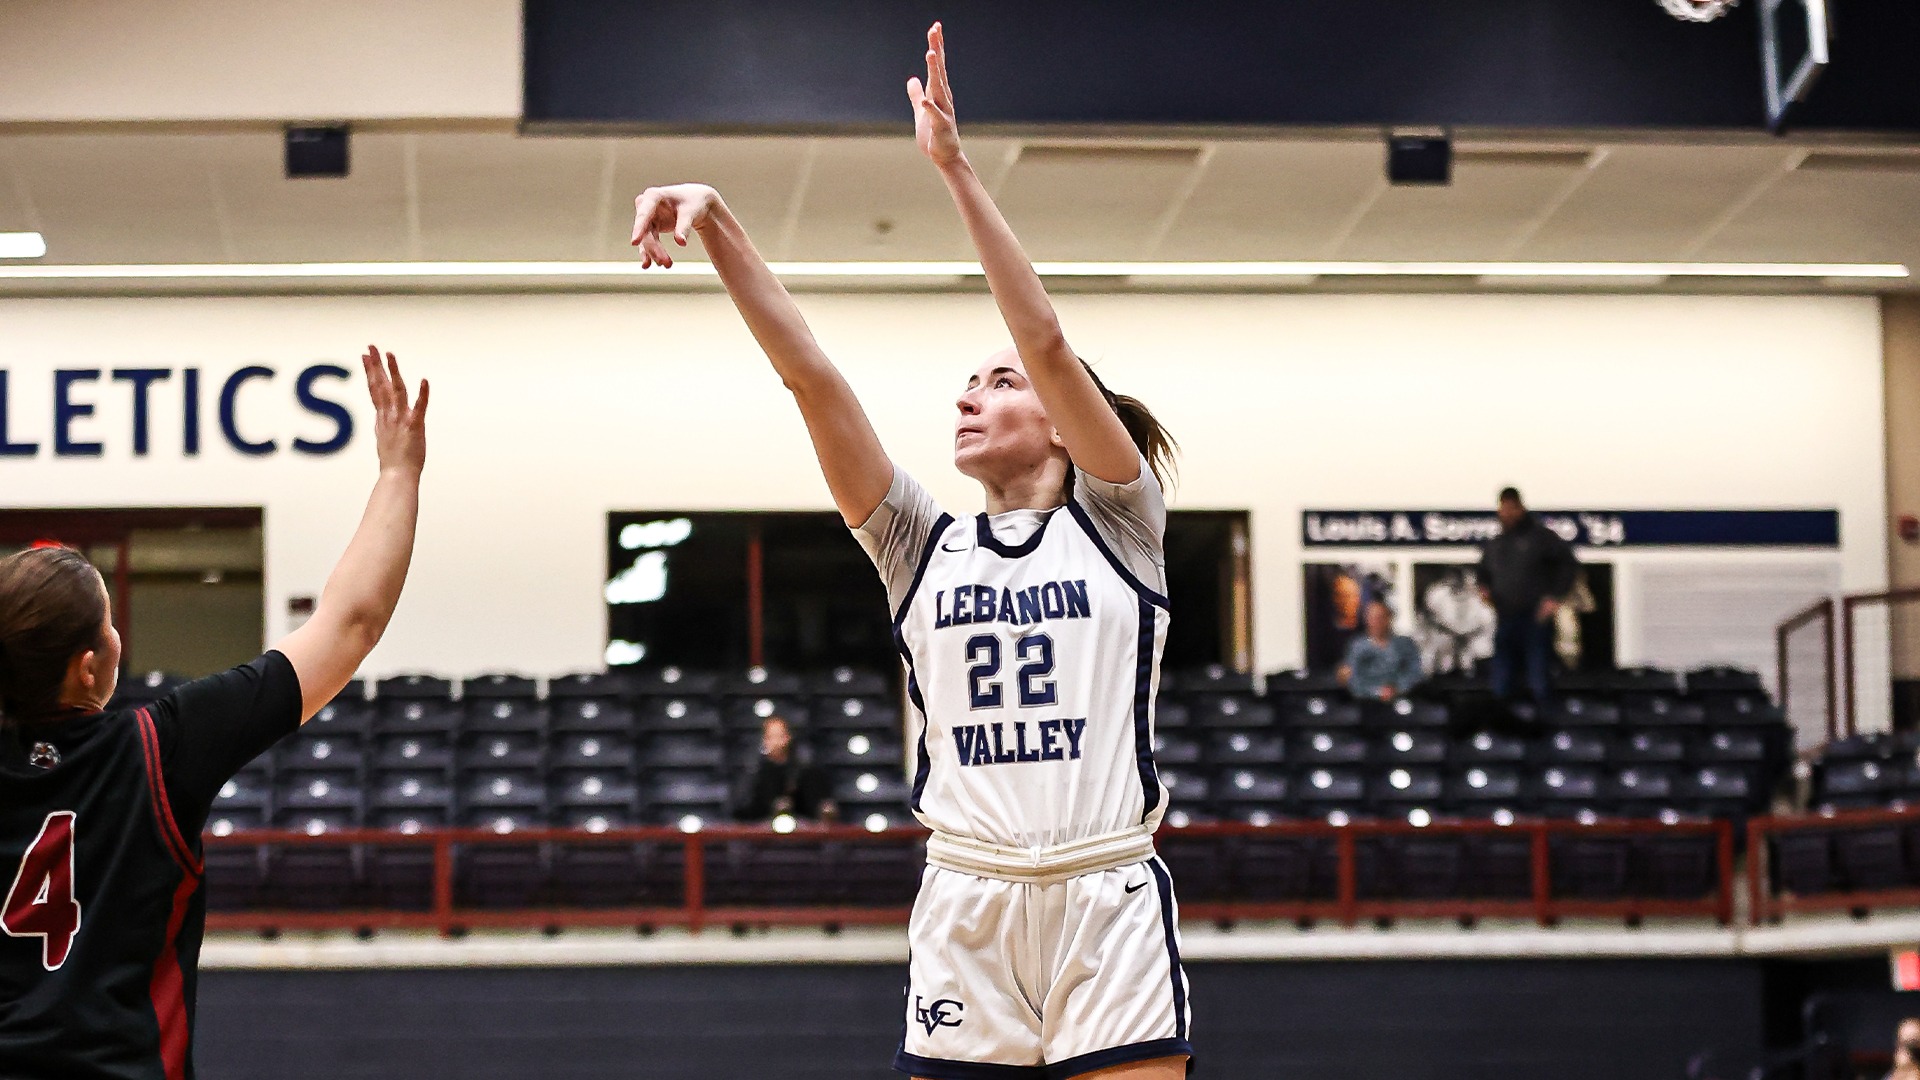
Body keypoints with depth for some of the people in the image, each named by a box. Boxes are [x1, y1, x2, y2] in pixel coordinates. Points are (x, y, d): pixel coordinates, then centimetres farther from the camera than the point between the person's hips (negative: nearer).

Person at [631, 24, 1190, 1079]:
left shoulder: (1116, 523, 6)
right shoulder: (926, 547, 13)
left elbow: (1045, 341, -6)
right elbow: (810, 374, 5)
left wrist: (954, 167, -11)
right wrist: (718, 224, -2)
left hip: (1108, 902, -2)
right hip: (964, 905, 3)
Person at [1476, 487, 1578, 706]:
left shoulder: (1540, 536, -1)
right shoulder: (1494, 544, 17)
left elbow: (1569, 564, -3)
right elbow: (1485, 572, 31)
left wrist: (1555, 596, -11)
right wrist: (1484, 588, 8)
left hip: (1536, 619, -6)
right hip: (1505, 620, 6)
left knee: (1539, 683, -7)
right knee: (1501, 686, 6)